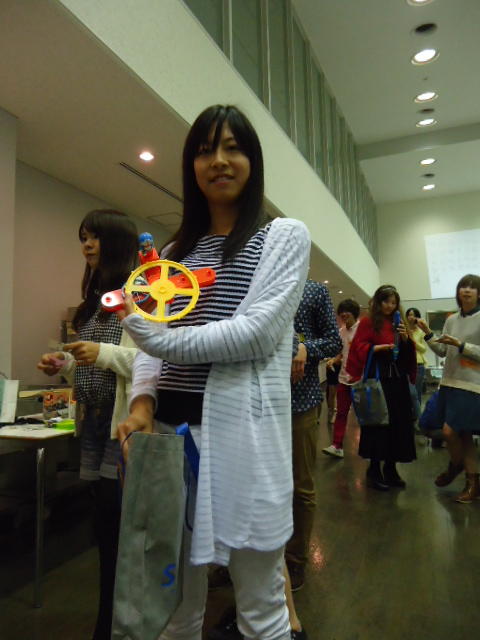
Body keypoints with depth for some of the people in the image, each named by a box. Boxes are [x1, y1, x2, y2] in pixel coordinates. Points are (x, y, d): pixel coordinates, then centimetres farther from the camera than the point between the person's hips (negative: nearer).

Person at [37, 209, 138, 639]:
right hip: (93, 421, 8)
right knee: (107, 526, 17)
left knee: (117, 525, 3)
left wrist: (105, 353, -25)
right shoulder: (96, 295, 16)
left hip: (125, 423, -8)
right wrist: (65, 364, 4)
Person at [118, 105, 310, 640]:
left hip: (241, 432, -4)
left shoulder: (284, 236, 2)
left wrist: (165, 339, -17)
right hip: (170, 429, 5)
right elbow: (152, 342, 9)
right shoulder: (175, 251, 17)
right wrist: (142, 400, -8)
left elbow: (259, 331, -11)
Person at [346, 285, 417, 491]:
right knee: (378, 423, -2)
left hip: (398, 380, 6)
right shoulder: (367, 322, -2)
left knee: (398, 423, 7)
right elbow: (359, 348, -9)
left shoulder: (398, 323, 16)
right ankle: (374, 470, 10)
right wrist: (378, 347, -23)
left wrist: (406, 338, -4)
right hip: (376, 379, -6)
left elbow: (409, 352, 14)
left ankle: (391, 468, 20)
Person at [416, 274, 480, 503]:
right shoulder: (452, 319, 11)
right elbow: (442, 352, 9)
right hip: (449, 382, 6)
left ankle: (455, 465, 21)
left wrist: (460, 345, -18)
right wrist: (428, 335, -2)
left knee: (449, 431, -8)